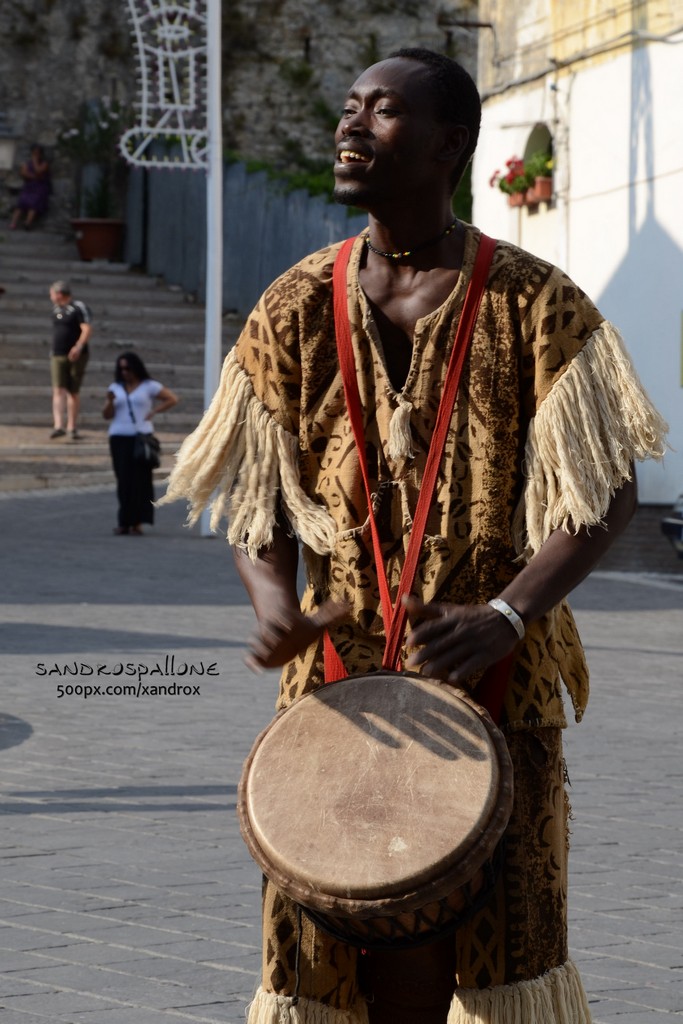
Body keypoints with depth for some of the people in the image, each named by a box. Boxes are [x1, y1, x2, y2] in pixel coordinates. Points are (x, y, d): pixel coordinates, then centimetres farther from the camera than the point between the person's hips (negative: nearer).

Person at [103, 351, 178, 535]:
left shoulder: (149, 386, 4)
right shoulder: (116, 387, 13)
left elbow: (172, 399, 5)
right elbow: (107, 415, 9)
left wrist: (154, 411, -1)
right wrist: (110, 401, -9)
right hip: (119, 438, 3)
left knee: (140, 479, -9)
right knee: (123, 480, 1)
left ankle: (136, 522, -8)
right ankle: (125, 522, 4)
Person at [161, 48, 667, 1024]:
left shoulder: (533, 303, -3)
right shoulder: (297, 306, 6)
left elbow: (607, 490, -6)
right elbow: (256, 493, 9)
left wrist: (507, 615, -21)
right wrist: (273, 600, -12)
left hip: (494, 678, -2)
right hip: (339, 670, 3)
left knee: (495, 933, -3)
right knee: (335, 930, 3)